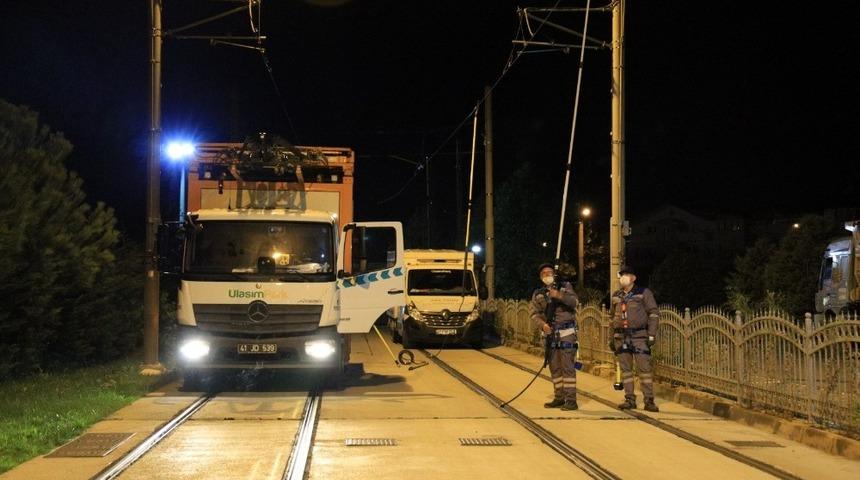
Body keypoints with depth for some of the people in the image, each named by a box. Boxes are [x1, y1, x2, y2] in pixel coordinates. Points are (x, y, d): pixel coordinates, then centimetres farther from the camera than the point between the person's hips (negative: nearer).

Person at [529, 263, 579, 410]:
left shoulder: (565, 287, 3)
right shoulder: (538, 294, 11)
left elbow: (573, 301, -14)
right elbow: (533, 312, -1)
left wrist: (559, 295, -33)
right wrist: (542, 324, -20)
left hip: (566, 331, -5)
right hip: (551, 333, 5)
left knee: (567, 365, -9)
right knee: (554, 367, 9)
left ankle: (571, 400, -10)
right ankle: (559, 398, 19)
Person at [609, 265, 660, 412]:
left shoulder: (644, 293, 0)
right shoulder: (616, 296, 15)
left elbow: (654, 314, -1)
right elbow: (612, 317, 22)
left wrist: (651, 335, -9)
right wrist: (612, 339, 18)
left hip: (639, 336, -5)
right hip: (621, 337, 5)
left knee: (644, 368, -7)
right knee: (625, 369, 5)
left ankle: (649, 400, -4)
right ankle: (629, 399, 12)